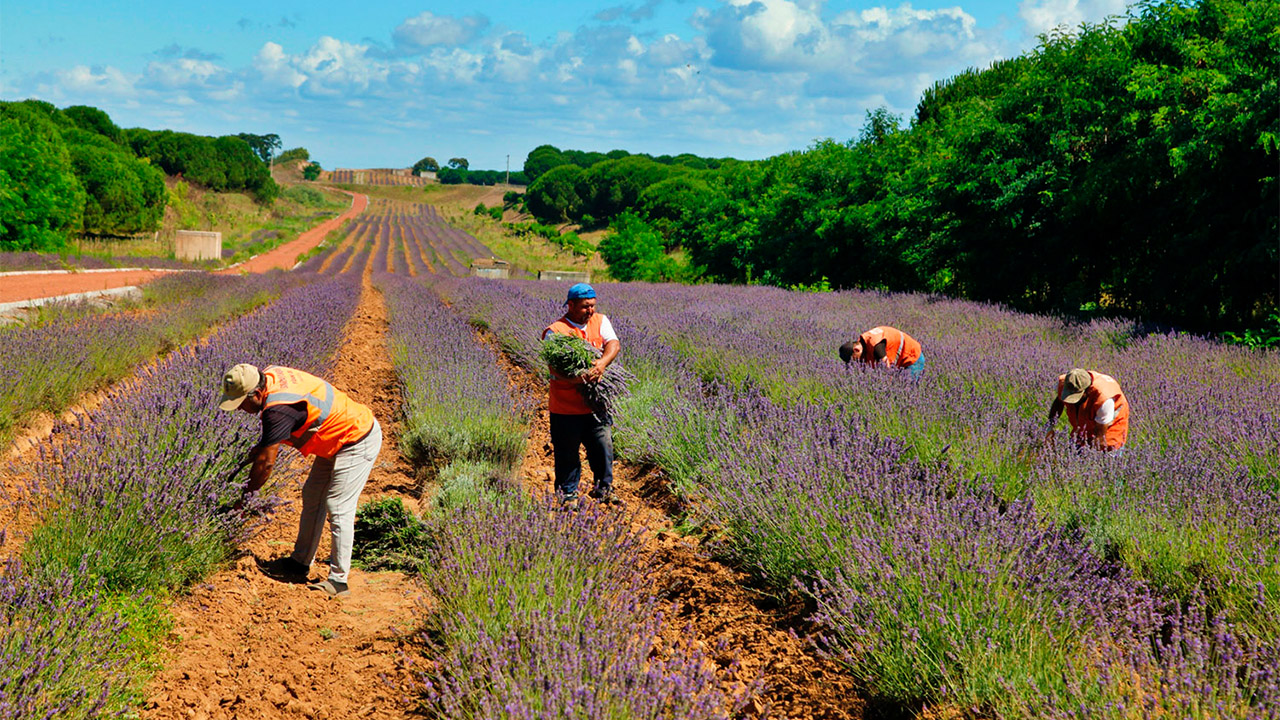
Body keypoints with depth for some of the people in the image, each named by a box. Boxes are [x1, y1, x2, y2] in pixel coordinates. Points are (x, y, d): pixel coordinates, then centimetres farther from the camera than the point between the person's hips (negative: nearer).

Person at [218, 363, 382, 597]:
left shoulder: (278, 409, -30)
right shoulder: (270, 374, -3)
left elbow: (266, 463, -24)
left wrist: (244, 498, -13)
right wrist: (260, 447, 9)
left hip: (358, 442, -11)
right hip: (338, 438, 11)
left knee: (338, 508, -11)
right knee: (312, 497, 14)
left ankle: (338, 580, -5)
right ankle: (300, 564, 24)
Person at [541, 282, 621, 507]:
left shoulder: (600, 321, 9)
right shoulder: (555, 331, -8)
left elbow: (614, 344, -5)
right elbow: (554, 368, -16)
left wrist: (602, 362, -27)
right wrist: (573, 380, -35)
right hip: (565, 406, -4)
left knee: (604, 446, 6)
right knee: (567, 453, 5)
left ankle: (603, 488, 27)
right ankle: (568, 494, 23)